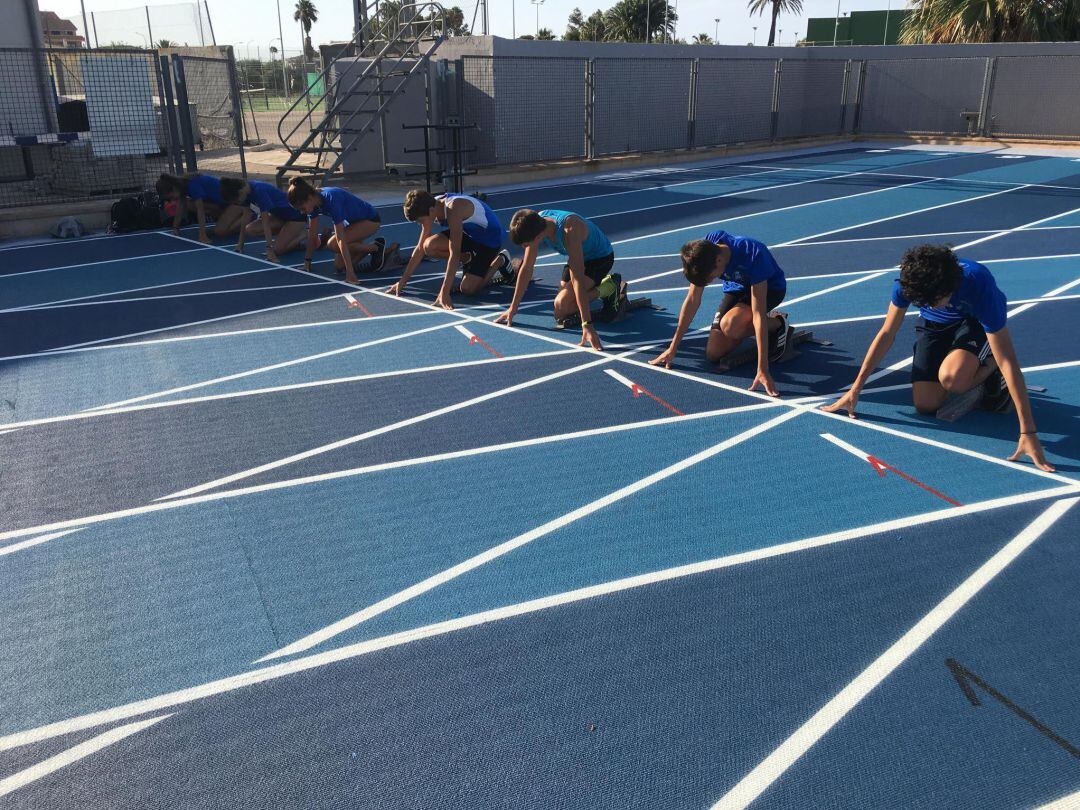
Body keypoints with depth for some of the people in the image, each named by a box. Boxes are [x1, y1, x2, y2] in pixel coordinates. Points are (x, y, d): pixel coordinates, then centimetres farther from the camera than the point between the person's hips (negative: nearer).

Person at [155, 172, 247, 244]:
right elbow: (180, 209, 6)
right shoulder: (182, 184, -1)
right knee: (188, 205, -2)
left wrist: (203, 236, -35)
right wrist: (175, 228, 5)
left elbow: (200, 210, -32)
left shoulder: (193, 185, -27)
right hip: (221, 202, 9)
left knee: (220, 231, -25)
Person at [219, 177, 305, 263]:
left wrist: (269, 249, -35)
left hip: (296, 216, -9)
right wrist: (240, 244, 3)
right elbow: (246, 218, 1)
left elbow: (265, 223, -33)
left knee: (277, 250, -22)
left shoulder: (259, 191, -30)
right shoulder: (247, 189, -6)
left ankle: (300, 237, 1)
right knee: (250, 229, -8)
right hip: (280, 215, 9)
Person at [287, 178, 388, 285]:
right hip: (354, 221, 8)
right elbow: (312, 234, -1)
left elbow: (340, 239, -37)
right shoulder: (314, 201, -11)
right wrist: (307, 261, 4)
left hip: (370, 219, -8)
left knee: (333, 244, -26)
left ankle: (376, 247, -10)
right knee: (339, 266, 1)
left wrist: (350, 272, -38)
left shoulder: (331, 200, -34)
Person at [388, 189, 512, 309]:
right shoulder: (431, 207, -10)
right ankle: (468, 259, 7)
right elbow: (420, 248, -1)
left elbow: (454, 253, -39)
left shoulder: (453, 209, -35)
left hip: (490, 237, -7)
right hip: (471, 233, 7)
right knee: (429, 246, -18)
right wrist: (403, 282, -1)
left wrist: (444, 293, -42)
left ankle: (500, 260, 4)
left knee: (467, 289, -19)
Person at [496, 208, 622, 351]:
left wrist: (587, 325, -48)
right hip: (581, 256, 8)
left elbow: (577, 279, -45)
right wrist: (513, 308, -3)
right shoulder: (536, 224, -18)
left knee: (561, 311, -19)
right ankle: (600, 285, 18)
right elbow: (526, 268, -7)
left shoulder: (569, 231, -40)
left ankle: (609, 287, -6)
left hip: (601, 257, -7)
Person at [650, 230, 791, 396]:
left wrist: (763, 370, -46)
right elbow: (693, 300, -15)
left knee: (729, 325, -35)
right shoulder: (705, 248, -24)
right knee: (713, 354, -6)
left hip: (770, 289, -5)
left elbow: (758, 314, -42)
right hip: (736, 288, 5)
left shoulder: (753, 256, -40)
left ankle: (777, 323, -5)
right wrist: (673, 348, -14)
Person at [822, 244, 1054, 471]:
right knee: (925, 405, -12)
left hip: (977, 322, -3)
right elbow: (886, 335, -15)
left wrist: (1028, 433, -43)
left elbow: (1009, 362, -40)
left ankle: (989, 368, 0)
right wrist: (855, 389, -13)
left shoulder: (980, 285, -40)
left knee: (950, 378, -35)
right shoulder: (909, 280, -31)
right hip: (934, 325, 4)